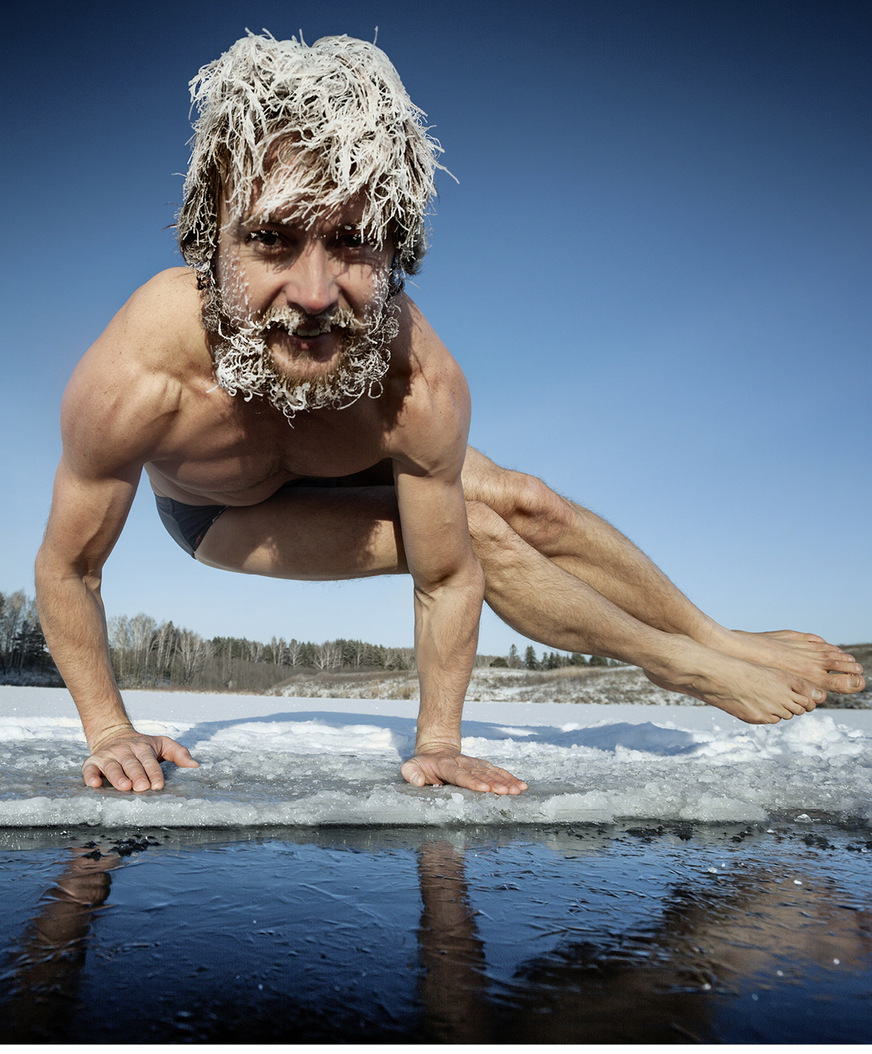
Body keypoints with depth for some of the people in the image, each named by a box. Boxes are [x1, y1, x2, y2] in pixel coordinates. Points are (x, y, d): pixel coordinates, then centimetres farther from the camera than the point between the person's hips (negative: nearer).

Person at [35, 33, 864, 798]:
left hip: (358, 448, 2)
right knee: (481, 538, -20)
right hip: (223, 515, -2)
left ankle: (717, 636, 19)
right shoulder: (134, 379, -43)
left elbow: (447, 581, -26)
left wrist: (438, 743, -19)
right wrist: (110, 731, -20)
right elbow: (68, 571, -26)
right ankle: (682, 666, 1)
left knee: (527, 507, -5)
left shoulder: (420, 386, -39)